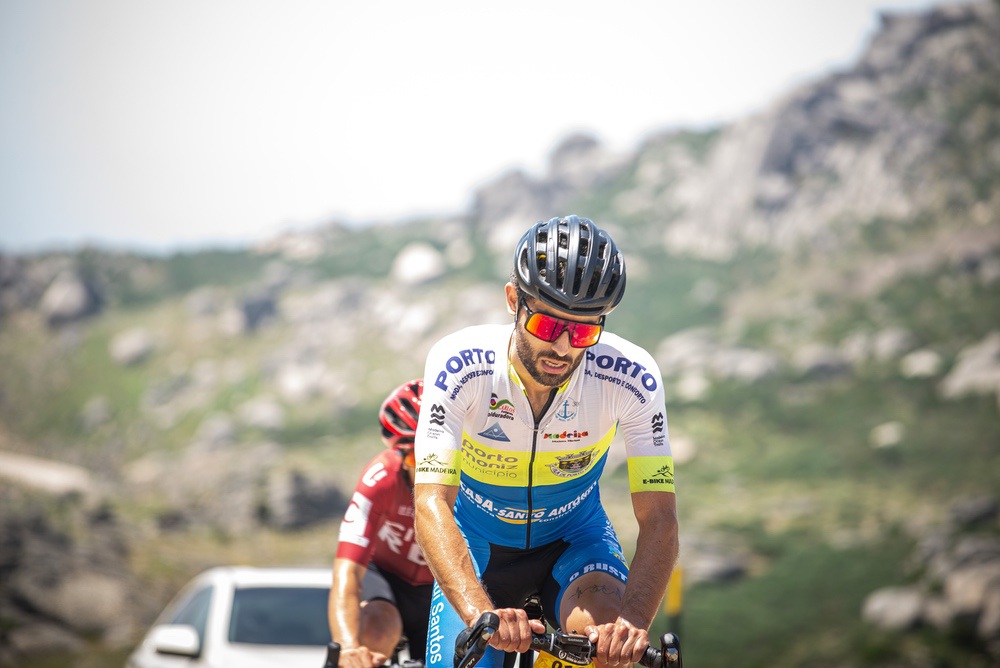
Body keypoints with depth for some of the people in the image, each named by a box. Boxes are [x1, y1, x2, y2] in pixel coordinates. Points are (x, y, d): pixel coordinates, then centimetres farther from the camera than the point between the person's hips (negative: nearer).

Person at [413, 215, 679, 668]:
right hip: (478, 540, 1)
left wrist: (632, 621, -47)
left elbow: (659, 520, -29)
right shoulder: (460, 364, -29)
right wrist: (480, 612, -52)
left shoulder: (630, 377, -26)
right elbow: (433, 504, -36)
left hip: (573, 537, 0)